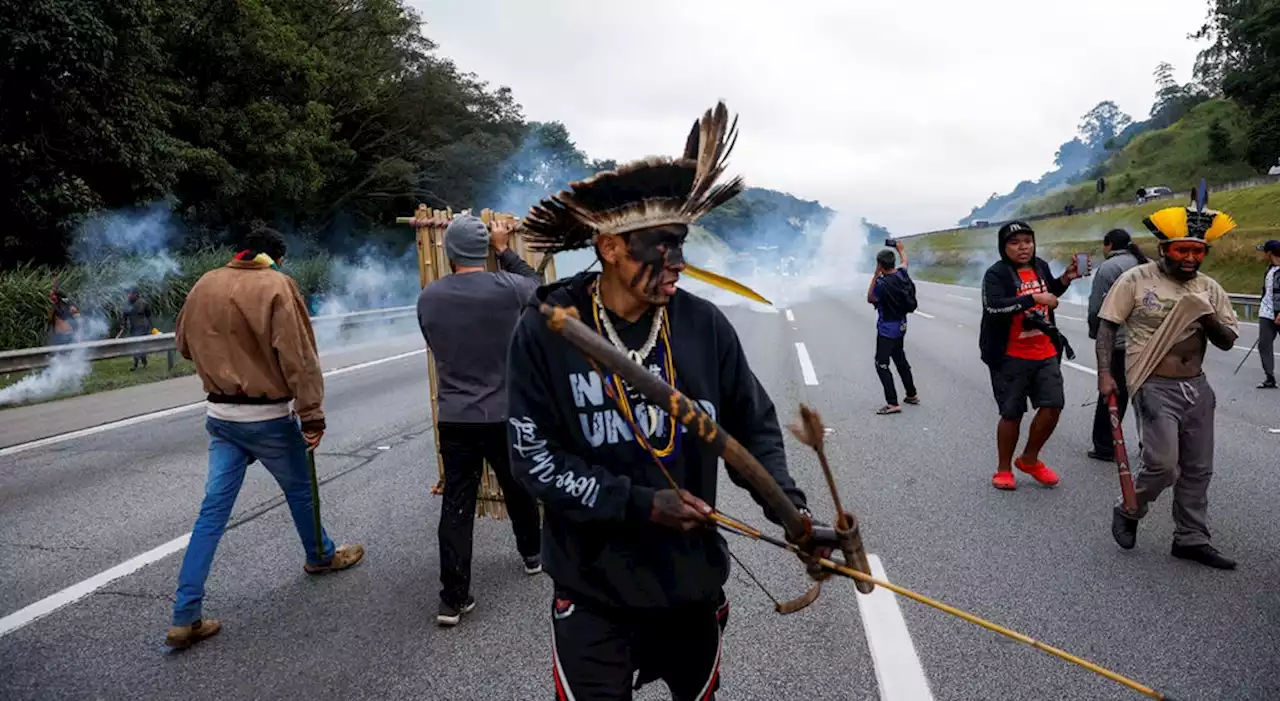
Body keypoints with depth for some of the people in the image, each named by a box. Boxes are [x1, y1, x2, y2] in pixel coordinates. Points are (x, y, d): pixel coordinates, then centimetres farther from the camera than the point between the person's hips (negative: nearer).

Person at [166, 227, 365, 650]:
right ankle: (321, 556, 41)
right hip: (268, 416, -5)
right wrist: (313, 415, -18)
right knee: (299, 491, 18)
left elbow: (184, 344, 17)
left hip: (220, 414, 5)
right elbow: (297, 356, -20)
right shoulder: (276, 285, -14)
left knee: (213, 510, 7)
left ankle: (186, 618, 6)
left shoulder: (204, 285, 5)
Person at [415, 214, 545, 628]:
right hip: (505, 415, -1)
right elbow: (535, 283, 12)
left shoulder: (427, 298, -3)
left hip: (453, 419, 1)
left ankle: (452, 599, 5)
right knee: (519, 489, 21)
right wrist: (505, 250, 20)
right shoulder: (507, 288, -11)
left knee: (456, 506, 4)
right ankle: (532, 554, 43)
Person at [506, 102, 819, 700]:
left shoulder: (704, 325, -9)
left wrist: (787, 504, -13)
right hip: (592, 588, -2)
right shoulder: (547, 331, -14)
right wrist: (639, 504, -20)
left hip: (694, 578, 3)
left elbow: (753, 425, 2)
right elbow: (534, 457, -13)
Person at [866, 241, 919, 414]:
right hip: (901, 326, 8)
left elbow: (870, 299, -8)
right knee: (900, 360, 22)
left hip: (887, 329, -8)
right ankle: (911, 394, 33)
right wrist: (900, 249, 38)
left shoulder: (882, 283, -25)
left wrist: (875, 276, -13)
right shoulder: (902, 274, -3)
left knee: (881, 364, -7)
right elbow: (904, 262, 20)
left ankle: (892, 403, -13)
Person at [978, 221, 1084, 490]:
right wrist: (1033, 299, -29)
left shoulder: (1041, 267, 8)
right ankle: (1004, 469, 22)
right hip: (1011, 357, -6)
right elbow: (994, 307, -28)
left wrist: (1065, 279, 8)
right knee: (1012, 414, 3)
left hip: (1045, 354, 6)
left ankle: (1029, 459, 24)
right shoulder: (996, 274, -12)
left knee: (1053, 406, 2)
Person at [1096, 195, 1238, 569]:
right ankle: (1128, 512, 16)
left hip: (1197, 387, 6)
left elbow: (1228, 341, 8)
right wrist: (1105, 373, -14)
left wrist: (1210, 320, -13)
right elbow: (1107, 326, -5)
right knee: (1162, 464, -12)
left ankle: (1191, 539, 24)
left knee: (1198, 469, 10)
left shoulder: (1210, 289, 7)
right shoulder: (1136, 280, -7)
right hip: (1154, 387, -5)